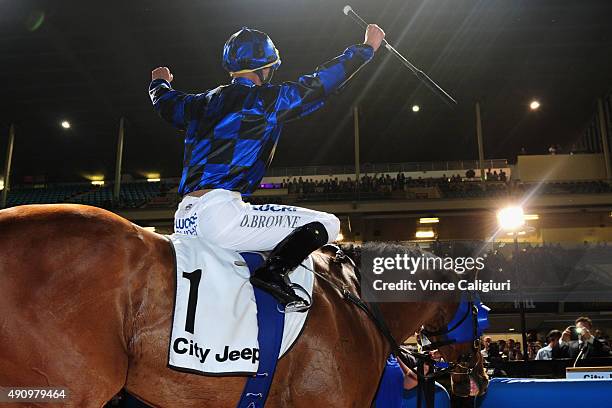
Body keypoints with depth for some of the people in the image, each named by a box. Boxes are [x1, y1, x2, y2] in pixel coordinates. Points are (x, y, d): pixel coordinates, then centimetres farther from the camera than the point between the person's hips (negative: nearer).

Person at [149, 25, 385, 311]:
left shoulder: (202, 103, 18)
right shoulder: (267, 100, -1)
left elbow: (166, 103, 39)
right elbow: (319, 84, 5)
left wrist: (159, 82, 62)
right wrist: (367, 48, 18)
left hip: (183, 220, 8)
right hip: (220, 212, -8)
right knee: (326, 224, -8)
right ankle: (273, 272, -23)